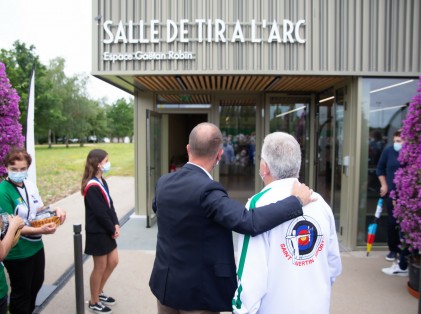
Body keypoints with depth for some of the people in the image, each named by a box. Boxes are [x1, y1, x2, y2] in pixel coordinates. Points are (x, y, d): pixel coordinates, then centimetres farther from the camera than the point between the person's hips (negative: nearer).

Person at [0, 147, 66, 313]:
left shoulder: (30, 185, -3)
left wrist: (56, 210, -13)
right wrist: (39, 230, -32)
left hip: (36, 246, 7)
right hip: (17, 253, -7)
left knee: (36, 284, 26)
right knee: (21, 292, 15)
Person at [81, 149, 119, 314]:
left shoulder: (101, 182, 7)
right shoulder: (92, 186, -22)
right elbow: (100, 213, -23)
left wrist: (115, 225, -2)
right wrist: (112, 229, -12)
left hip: (106, 230, 9)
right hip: (97, 232, -9)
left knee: (113, 261, 16)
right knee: (100, 267, 5)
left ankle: (99, 292, 35)